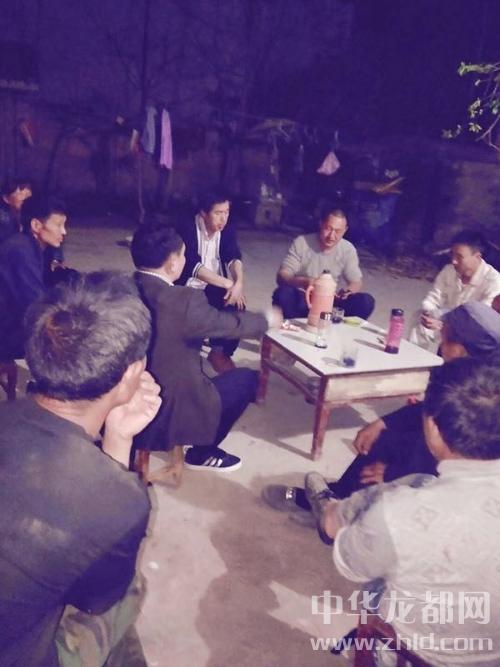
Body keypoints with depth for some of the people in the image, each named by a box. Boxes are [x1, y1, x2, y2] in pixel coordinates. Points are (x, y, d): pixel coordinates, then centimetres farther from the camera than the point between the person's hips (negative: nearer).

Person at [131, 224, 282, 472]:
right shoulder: (182, 300, -25)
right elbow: (231, 324, -9)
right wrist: (267, 319, 11)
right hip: (163, 414, -7)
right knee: (247, 378, 7)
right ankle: (202, 452, 21)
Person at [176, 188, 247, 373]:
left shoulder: (227, 230, 0)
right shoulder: (188, 230, -17)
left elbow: (234, 257, -13)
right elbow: (193, 266, -28)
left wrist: (238, 282, -35)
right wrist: (228, 284, -35)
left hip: (216, 286, 5)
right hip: (190, 287, -4)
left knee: (237, 304, -19)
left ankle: (221, 351, 1)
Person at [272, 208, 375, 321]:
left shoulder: (348, 249, -3)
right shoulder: (301, 243, -11)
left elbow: (356, 282, 0)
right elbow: (281, 277, -17)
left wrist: (348, 290, -26)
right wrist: (303, 282, -39)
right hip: (302, 301, -2)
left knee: (366, 301, -19)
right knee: (283, 293, -35)